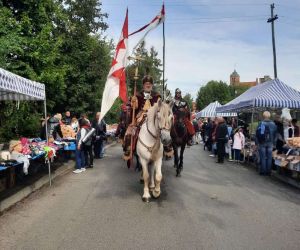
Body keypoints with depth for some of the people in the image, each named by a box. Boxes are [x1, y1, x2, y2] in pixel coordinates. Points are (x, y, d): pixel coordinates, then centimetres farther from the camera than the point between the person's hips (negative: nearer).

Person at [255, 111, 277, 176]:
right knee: (269, 158, 8)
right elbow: (275, 135, 9)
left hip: (262, 143, -3)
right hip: (270, 143, 3)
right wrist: (274, 143, 16)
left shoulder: (261, 124, -9)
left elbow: (257, 134, -8)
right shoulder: (273, 124, 3)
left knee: (263, 158, 2)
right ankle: (268, 171, 11)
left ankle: (263, 171, 6)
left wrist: (256, 143, -1)